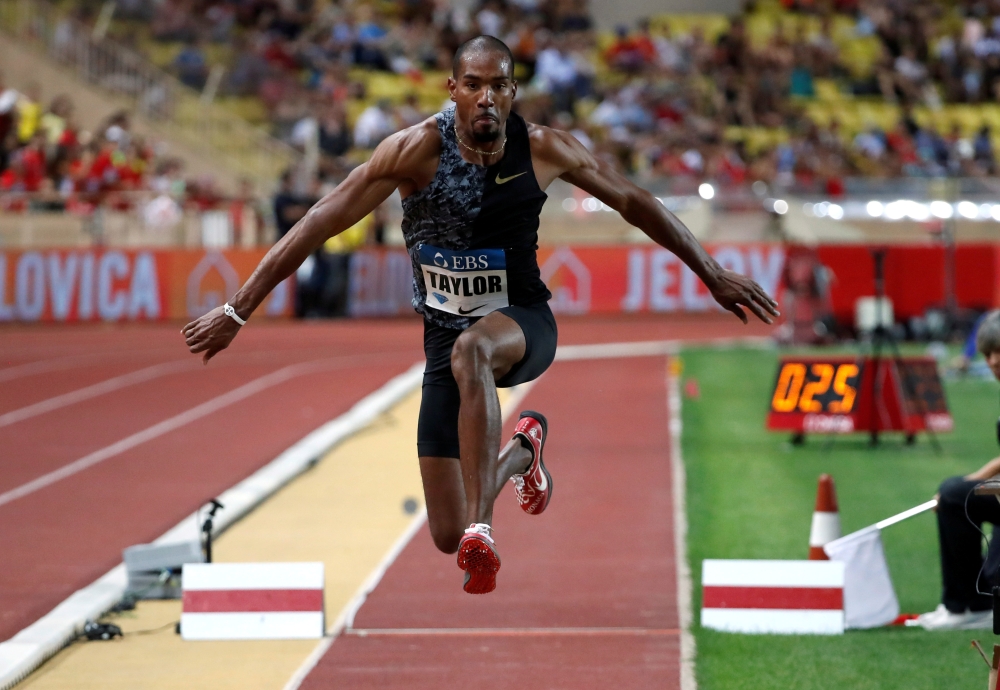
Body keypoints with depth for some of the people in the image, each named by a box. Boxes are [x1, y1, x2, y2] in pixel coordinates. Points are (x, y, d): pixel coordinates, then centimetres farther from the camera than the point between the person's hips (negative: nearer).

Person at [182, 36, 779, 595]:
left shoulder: (542, 150, -9)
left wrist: (714, 275, 10)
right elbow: (322, 223, -13)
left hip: (524, 323, -1)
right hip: (445, 337, 1)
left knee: (471, 348, -41)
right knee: (447, 538, -2)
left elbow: (634, 202, 5)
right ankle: (522, 451, 33)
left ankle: (482, 527, -43)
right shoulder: (418, 150, -14)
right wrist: (239, 310, -15)